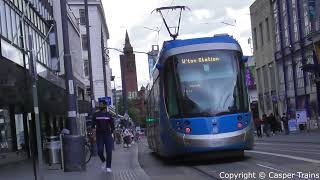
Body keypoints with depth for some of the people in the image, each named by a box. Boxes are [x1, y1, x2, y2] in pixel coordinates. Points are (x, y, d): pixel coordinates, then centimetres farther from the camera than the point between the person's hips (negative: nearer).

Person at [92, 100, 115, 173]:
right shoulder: (95, 114, 4)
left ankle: (108, 167, 4)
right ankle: (103, 161, 21)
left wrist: (112, 133, 3)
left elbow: (112, 124, 9)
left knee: (109, 151, -4)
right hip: (99, 135, 0)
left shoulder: (109, 115, 5)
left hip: (108, 135, 0)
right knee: (100, 151, -9)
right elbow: (93, 124, 7)